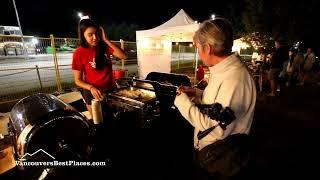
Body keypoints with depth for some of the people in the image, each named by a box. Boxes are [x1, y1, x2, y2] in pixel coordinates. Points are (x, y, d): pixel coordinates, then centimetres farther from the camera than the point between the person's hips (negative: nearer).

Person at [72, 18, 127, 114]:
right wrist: (91, 88, -27)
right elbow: (78, 80, -9)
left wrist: (106, 40, -20)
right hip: (92, 94, -3)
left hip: (110, 90, 4)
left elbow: (123, 56, -17)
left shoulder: (104, 47, -2)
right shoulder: (79, 53, -12)